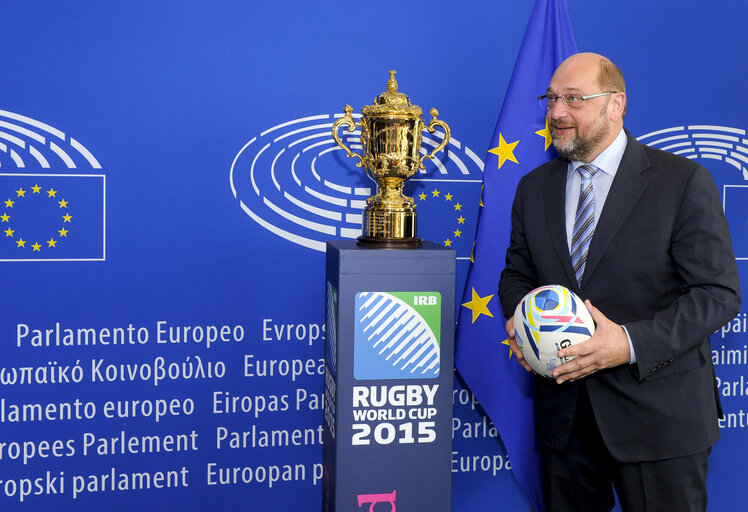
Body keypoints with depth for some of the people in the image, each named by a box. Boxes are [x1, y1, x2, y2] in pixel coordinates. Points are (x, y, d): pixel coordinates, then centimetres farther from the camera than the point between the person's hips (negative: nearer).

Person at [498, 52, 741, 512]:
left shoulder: (684, 182, -7)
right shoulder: (533, 189, 9)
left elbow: (719, 294, -10)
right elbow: (517, 273, 16)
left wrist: (632, 343, -22)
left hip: (658, 418, -4)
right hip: (563, 413, 4)